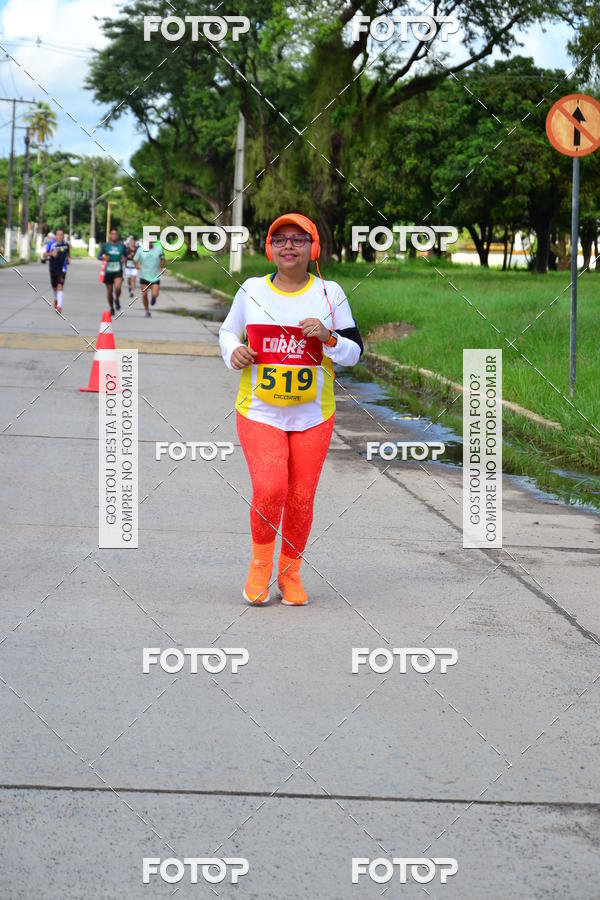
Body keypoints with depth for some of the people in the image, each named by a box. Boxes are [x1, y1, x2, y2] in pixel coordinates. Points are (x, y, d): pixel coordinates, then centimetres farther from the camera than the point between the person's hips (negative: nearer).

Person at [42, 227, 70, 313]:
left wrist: (68, 258, 6)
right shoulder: (51, 244, -8)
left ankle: (59, 306, -21)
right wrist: (51, 253, -25)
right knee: (54, 286, 16)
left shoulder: (66, 244, -1)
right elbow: (44, 255, -8)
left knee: (60, 286, -16)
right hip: (52, 268, 1)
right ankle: (56, 299, 48)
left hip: (62, 268, -1)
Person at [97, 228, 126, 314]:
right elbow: (99, 256, 4)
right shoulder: (105, 245, 2)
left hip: (118, 271, -1)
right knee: (109, 291, 7)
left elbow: (125, 255, 16)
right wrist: (103, 257, -19)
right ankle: (111, 308, 27)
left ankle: (117, 299, 7)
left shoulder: (122, 245, 4)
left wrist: (124, 259, -6)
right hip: (108, 271, 1)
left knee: (118, 287, -24)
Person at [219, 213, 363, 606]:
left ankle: (290, 573, 22)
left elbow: (355, 352, 6)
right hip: (259, 411, -1)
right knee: (270, 490, -18)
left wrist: (329, 337, -15)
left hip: (313, 415, 1)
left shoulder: (330, 293, 3)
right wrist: (233, 351, -3)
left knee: (301, 500, 0)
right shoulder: (252, 290, 4)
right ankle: (260, 563, 8)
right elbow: (228, 331, 20)